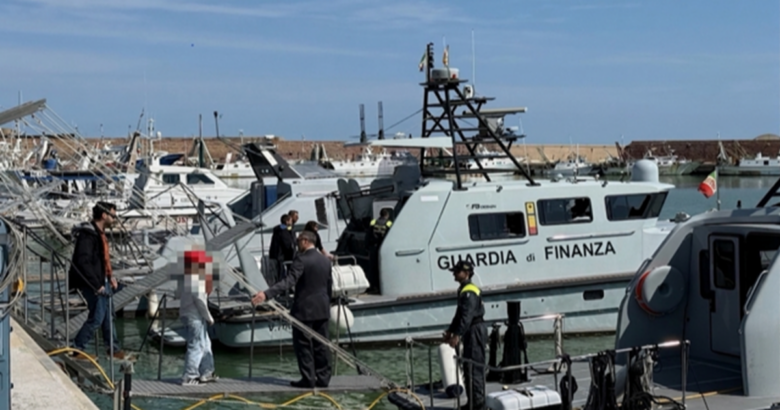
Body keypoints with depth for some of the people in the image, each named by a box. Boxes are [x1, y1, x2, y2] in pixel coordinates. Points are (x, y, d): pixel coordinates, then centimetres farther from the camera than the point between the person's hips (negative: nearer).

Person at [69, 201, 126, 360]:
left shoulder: (99, 233, 13)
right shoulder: (87, 234, -19)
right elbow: (83, 262, -25)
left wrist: (110, 277, 13)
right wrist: (97, 285, -24)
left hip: (101, 282, 10)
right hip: (91, 285, -10)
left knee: (108, 315, 14)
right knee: (96, 317, -6)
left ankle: (113, 348, 22)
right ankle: (78, 349, 5)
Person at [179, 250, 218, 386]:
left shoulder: (185, 279, 12)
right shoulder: (197, 279, -18)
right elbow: (199, 299, -21)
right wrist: (209, 317, -11)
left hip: (186, 314, 10)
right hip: (196, 316, -10)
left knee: (205, 344, 17)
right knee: (196, 346, -5)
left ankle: (207, 372, 23)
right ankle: (189, 377, -4)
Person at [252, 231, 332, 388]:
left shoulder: (302, 259, -13)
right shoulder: (325, 260, 9)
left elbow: (289, 281, -24)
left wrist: (267, 294, -31)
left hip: (304, 310, -7)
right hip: (322, 310, 7)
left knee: (303, 344, 1)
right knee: (321, 344, 9)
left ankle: (308, 379, 1)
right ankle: (323, 378, 11)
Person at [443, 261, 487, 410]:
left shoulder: (469, 292, -17)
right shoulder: (463, 290, 16)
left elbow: (467, 316, -26)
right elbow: (460, 314, 24)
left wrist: (457, 335, -30)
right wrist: (450, 331, 24)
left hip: (476, 331, -11)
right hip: (470, 332, 11)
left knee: (474, 366, -9)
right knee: (468, 366, 14)